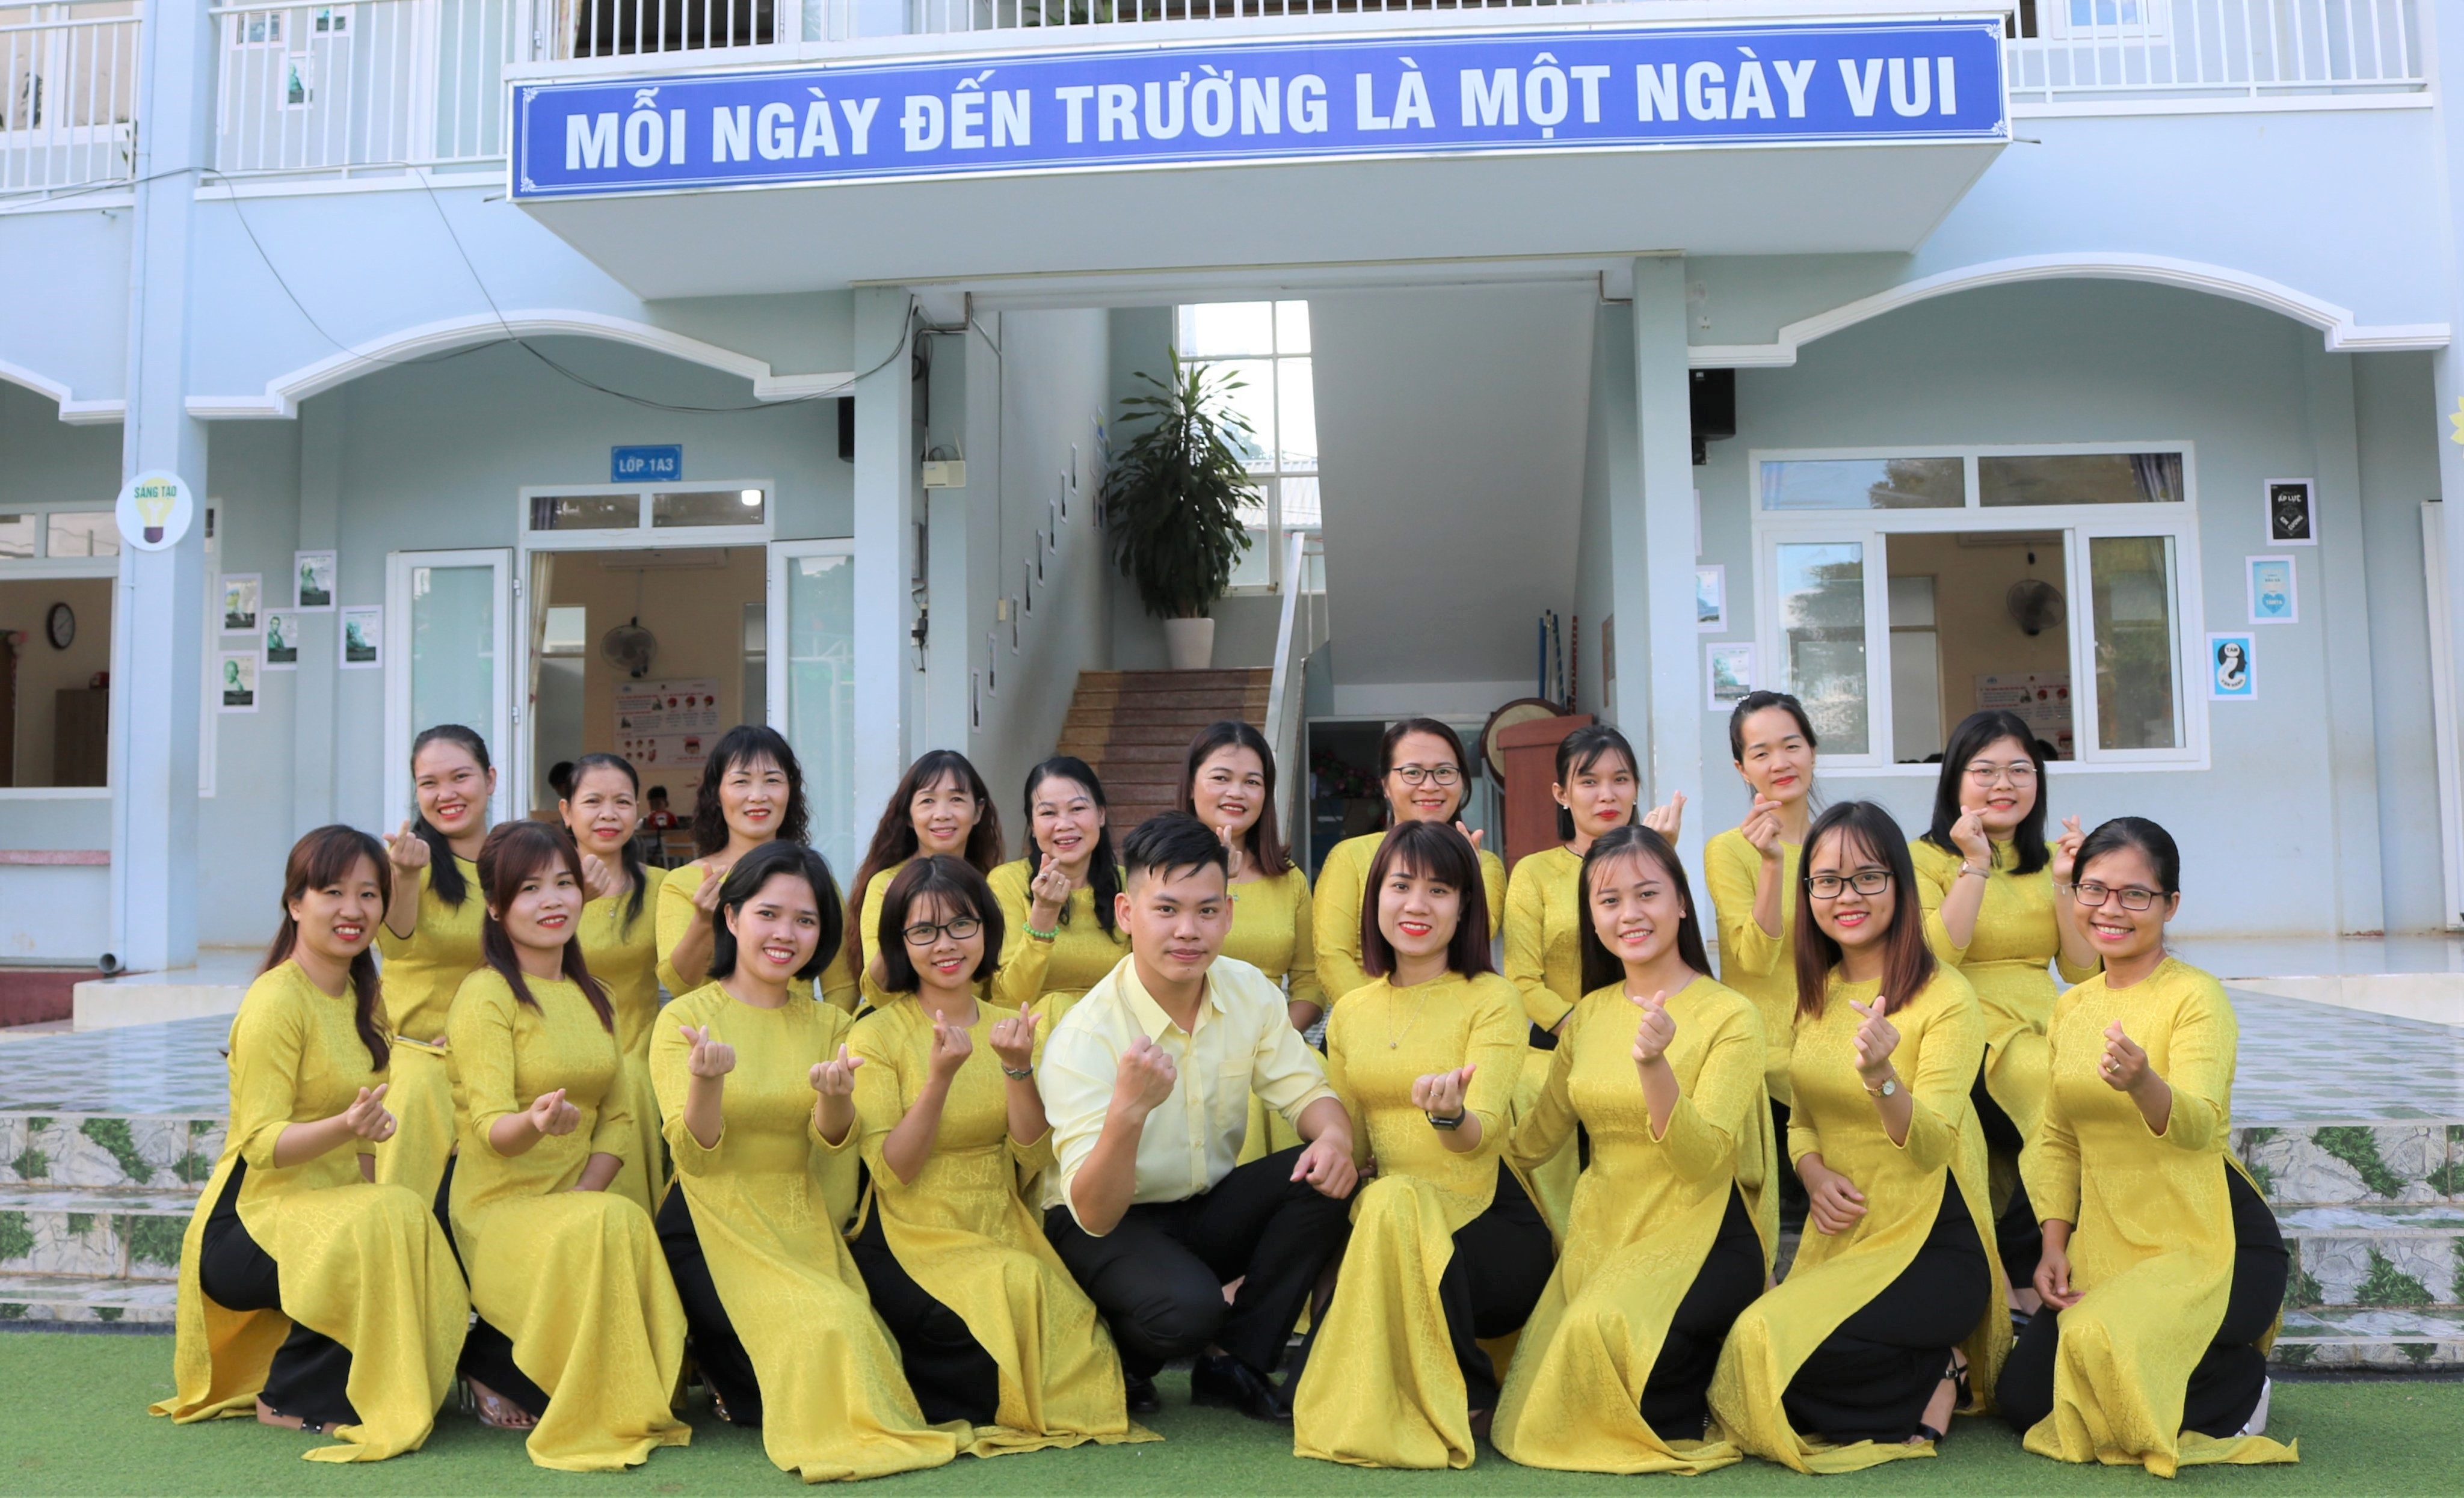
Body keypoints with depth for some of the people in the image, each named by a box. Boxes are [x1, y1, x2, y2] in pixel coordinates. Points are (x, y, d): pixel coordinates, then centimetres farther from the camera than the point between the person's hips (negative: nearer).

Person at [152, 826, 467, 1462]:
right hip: (251, 1223, -8)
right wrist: (346, 1126, -37)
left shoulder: (359, 997, 11)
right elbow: (261, 1144, -20)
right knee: (392, 1217, -31)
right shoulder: (277, 1001, -14)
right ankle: (291, 1400, -11)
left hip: (330, 1208, 8)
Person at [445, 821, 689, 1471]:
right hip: (498, 1207, -5)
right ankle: (492, 1363, -6)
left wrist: (586, 1194, -7)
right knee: (612, 1225, -32)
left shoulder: (592, 997, 14)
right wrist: (537, 1122, -38)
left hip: (578, 1203, 5)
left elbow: (618, 1118, 11)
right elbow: (490, 1126, -15)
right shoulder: (486, 993, -7)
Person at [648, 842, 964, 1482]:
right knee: (819, 1332, -25)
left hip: (803, 1227, 4)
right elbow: (695, 1155, -12)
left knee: (858, 1345, -18)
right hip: (715, 1228, -4)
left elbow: (830, 1149, -3)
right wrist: (707, 1080, -32)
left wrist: (836, 1099, -26)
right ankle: (730, 1383, 7)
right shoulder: (686, 1018, -3)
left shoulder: (828, 1025, 9)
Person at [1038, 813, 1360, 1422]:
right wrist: (1128, 1112, -48)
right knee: (1186, 1307, -35)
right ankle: (1119, 1357, 2)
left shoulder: (1249, 991, -7)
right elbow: (1093, 1214, -29)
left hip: (1209, 1209, 6)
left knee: (1327, 1177, -20)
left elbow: (1306, 1091, -1)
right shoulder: (1082, 1037, -24)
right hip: (1108, 1224, -5)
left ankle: (1232, 1361, -4)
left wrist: (1334, 1136, -26)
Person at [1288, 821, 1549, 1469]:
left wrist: (1451, 1116, -40)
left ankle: (1467, 1400, -15)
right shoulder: (1350, 1013, 11)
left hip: (1490, 1220, -3)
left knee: (1396, 1205, -36)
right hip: (1380, 1212, 3)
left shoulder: (1492, 999, -3)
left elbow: (1485, 1133, -16)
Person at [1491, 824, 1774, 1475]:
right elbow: (1534, 1139, 12)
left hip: (1700, 1238, -5)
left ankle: (1689, 1418, -3)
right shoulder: (1589, 1015, 8)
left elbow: (1702, 1159, -19)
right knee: (1531, 1426, -8)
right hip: (1600, 1236, 5)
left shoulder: (1730, 1017, -8)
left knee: (1607, 1326, -35)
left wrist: (1654, 1065, -33)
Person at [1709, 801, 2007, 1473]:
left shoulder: (1945, 999, -12)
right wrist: (1815, 1173, -5)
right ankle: (1933, 1369, 7)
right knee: (1754, 1342, -16)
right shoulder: (1820, 994, 8)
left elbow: (1932, 1148, -20)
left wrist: (1882, 1076, -40)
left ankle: (1939, 1375, 1)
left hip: (1930, 1244, -7)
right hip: (1839, 1237, 7)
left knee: (1771, 1341, -26)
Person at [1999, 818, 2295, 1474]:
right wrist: (2055, 1247, 1)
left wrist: (2143, 1084, -50)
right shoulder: (2070, 1006, 7)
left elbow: (2199, 1128, -28)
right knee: (2021, 1397, -3)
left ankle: (2241, 1387, 1)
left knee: (2099, 1343, -32)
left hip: (2212, 1246, -7)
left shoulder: (2196, 996, -12)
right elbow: (2059, 1138, 13)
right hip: (2104, 1247, 7)